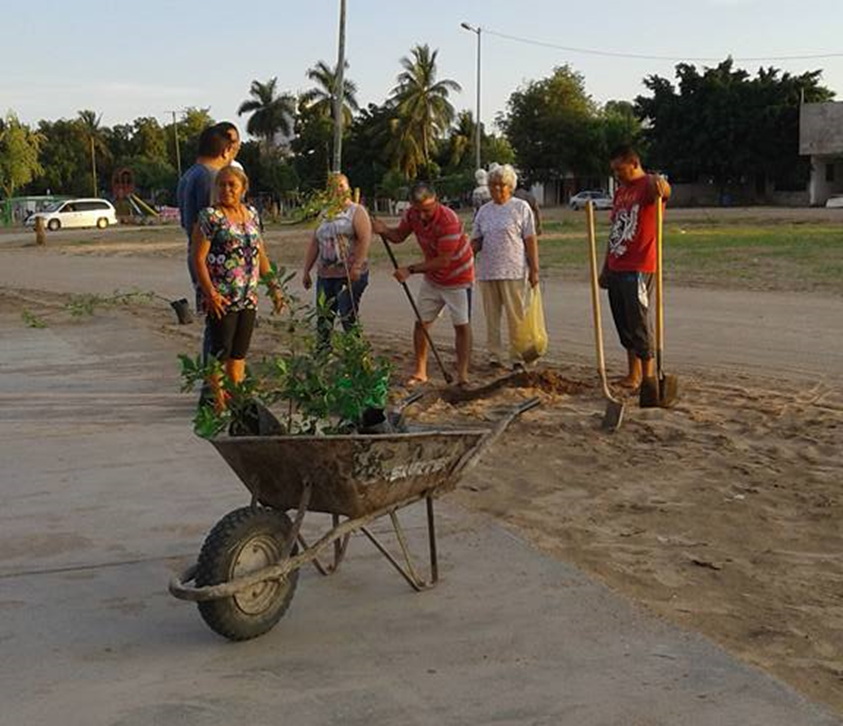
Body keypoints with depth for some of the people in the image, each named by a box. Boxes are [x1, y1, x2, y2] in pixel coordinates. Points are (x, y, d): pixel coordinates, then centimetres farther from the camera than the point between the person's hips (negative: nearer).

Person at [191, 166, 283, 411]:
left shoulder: (251, 214, 12)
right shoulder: (210, 216, -8)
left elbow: (261, 255, 18)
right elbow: (198, 258, -12)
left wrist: (274, 287, 13)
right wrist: (210, 294, -18)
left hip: (248, 298, 6)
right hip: (221, 299, -6)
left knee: (239, 354, 11)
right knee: (220, 353, -3)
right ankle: (217, 402, 5)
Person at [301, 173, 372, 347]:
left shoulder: (357, 211, 0)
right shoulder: (324, 215, 18)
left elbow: (365, 238, -13)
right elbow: (314, 244, 20)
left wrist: (356, 266, -22)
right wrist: (306, 271, 14)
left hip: (350, 275, -6)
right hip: (325, 274, 6)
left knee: (348, 318, -8)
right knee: (324, 318, 5)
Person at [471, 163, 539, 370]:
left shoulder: (521, 208, 1)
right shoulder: (484, 211, 14)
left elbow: (530, 241, -2)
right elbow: (476, 241, 15)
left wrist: (534, 270, -7)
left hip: (513, 271, -5)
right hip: (487, 272, 5)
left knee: (516, 316, -2)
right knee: (491, 316, 8)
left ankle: (518, 358, 4)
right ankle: (494, 356, 16)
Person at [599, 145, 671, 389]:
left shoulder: (647, 184, -7)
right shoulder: (620, 191, 19)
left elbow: (663, 191, -32)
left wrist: (661, 185, -56)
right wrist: (606, 268, 21)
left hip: (637, 269, -8)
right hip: (616, 268, 8)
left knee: (639, 322, -6)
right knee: (623, 323, 11)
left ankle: (648, 375, 1)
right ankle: (633, 374, 19)